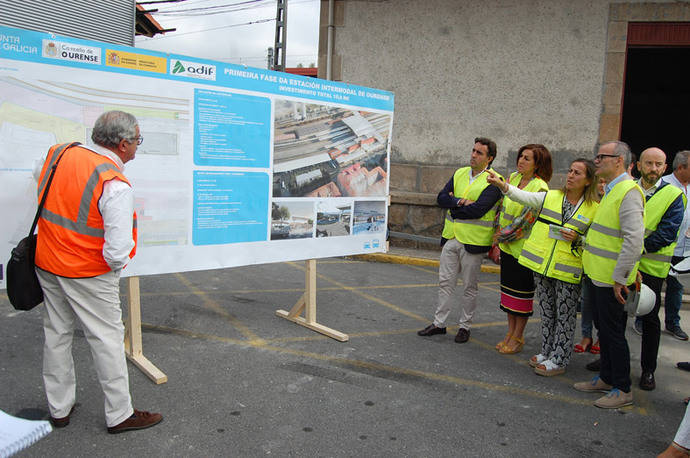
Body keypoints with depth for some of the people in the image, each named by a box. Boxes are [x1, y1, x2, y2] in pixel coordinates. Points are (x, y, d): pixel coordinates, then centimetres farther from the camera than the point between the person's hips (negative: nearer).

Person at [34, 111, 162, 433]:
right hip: (88, 274, -7)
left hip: (46, 263, 7)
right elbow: (118, 248, -27)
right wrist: (116, 267, -5)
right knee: (107, 339, 6)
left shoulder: (58, 153, -2)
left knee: (56, 334, 18)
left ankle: (59, 409, 34)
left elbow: (42, 192, 17)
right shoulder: (116, 186, -25)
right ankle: (119, 415, 19)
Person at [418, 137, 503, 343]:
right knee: (445, 281, 11)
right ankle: (439, 323, 21)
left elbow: (478, 210, -21)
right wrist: (461, 202, -17)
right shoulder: (459, 173, 10)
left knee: (469, 287, 7)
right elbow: (441, 198, 0)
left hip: (473, 241, -6)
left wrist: (452, 206, -10)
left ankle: (465, 326, 21)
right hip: (451, 237, 6)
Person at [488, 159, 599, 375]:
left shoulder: (594, 209, -2)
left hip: (568, 272, -3)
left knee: (564, 316, 3)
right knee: (547, 312, 15)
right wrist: (502, 185, -22)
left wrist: (577, 240, -15)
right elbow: (522, 196, -7)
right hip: (542, 267, 3)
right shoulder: (550, 197, 5)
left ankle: (559, 360, 15)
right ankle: (547, 352, 29)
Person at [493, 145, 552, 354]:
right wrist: (498, 236, 6)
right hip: (507, 246, 7)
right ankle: (510, 332, 26)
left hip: (524, 247, -7)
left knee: (521, 291, 3)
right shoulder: (513, 177, 6)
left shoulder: (540, 188, -17)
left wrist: (502, 235, -12)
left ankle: (518, 337, 15)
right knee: (508, 287, 14)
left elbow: (525, 220, -20)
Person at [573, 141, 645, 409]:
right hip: (597, 275, 10)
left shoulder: (628, 191, -17)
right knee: (603, 329, 18)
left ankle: (623, 389, 14)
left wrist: (620, 278, -23)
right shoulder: (610, 191, 14)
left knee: (613, 332, 0)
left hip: (612, 280, -10)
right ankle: (606, 378, 31)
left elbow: (634, 239, -24)